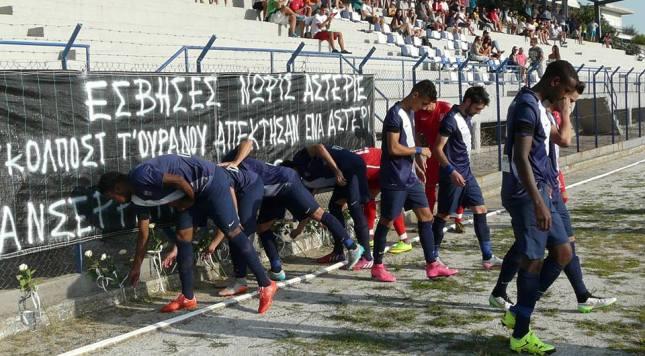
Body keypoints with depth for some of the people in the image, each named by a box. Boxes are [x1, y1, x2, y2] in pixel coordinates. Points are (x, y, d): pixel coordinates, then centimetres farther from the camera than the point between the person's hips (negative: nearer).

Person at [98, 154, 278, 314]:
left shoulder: (140, 176, -20)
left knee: (232, 233, -9)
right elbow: (143, 233, 19)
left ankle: (266, 285, -3)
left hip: (210, 180, -9)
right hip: (195, 191, 9)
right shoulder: (138, 195, 9)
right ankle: (188, 298, 9)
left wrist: (191, 200, -6)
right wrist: (136, 267, 25)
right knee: (182, 236, 3)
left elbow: (179, 181, -25)